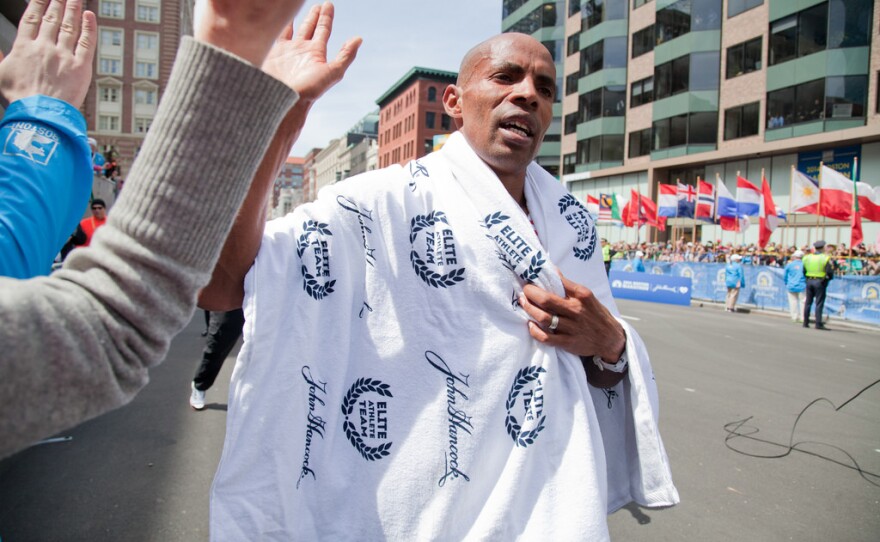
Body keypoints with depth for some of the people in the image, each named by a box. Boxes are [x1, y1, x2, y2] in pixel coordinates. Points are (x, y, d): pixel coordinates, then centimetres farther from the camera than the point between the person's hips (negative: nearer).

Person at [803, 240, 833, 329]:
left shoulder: (807, 257, 6)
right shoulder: (825, 258, -8)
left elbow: (803, 271, 8)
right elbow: (829, 272, -12)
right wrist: (829, 278, 6)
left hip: (809, 281, 4)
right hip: (820, 282, -4)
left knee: (808, 302, 11)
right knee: (819, 303, -1)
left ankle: (805, 322, 13)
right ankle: (818, 324, -2)